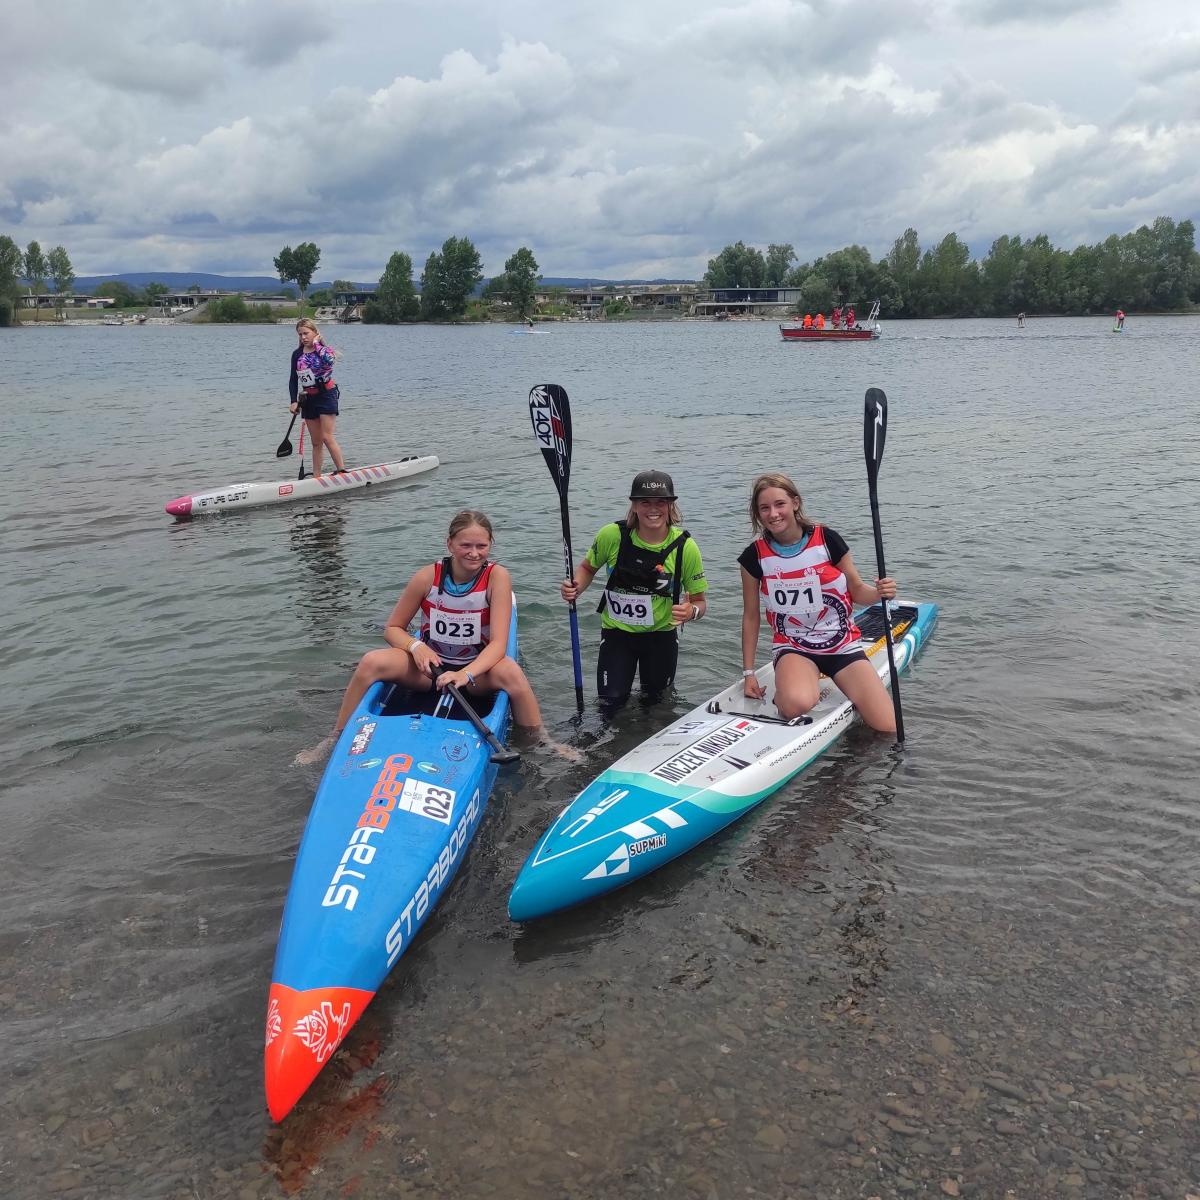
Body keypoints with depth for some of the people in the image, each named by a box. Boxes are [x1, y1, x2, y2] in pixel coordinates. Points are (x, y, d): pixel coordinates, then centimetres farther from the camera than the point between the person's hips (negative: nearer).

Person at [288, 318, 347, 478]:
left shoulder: (324, 350, -6)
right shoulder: (297, 354, 7)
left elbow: (328, 360, -31)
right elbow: (293, 379, 10)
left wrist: (317, 345, -19)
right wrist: (294, 401, 1)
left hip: (326, 396, -5)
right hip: (308, 399, 5)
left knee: (327, 437, -13)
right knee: (316, 442, 8)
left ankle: (342, 471, -7)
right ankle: (316, 477, 11)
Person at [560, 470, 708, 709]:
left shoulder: (685, 547, -16)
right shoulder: (612, 535, -17)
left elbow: (700, 602, -8)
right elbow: (588, 567, 3)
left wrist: (691, 611, -31)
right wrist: (575, 588, -18)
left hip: (661, 634, 0)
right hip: (617, 631, 0)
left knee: (654, 701, 13)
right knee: (611, 702, -2)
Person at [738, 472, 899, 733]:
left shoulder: (826, 540, -7)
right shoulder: (754, 556, -5)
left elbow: (857, 590, 3)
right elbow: (751, 616, 4)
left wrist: (879, 592, -20)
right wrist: (748, 672, 3)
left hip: (843, 645, 1)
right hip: (792, 647, -1)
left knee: (888, 729, -10)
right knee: (796, 706, -36)